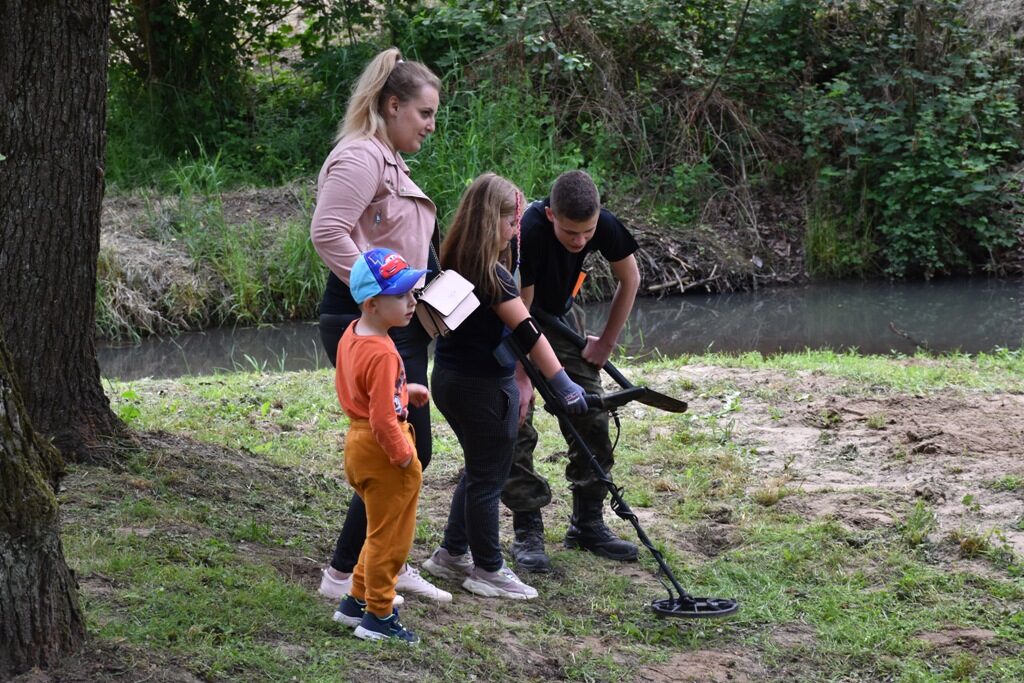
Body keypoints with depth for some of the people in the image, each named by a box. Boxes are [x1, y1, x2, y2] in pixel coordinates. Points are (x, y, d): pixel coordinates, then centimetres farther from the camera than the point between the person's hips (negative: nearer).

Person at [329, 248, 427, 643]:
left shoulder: (351, 335, 3)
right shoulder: (382, 354, -27)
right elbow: (383, 420, -28)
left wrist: (403, 391, 16)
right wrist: (405, 457, -16)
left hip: (358, 443, 10)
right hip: (383, 449, -10)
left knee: (381, 533, 24)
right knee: (390, 538, 5)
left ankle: (356, 602, 32)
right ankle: (378, 617, 15)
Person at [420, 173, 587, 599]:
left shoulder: (455, 263, 7)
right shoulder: (489, 272, -21)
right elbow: (526, 332, -25)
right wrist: (562, 383, -26)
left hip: (450, 381, 9)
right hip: (482, 387, -9)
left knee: (478, 470, 22)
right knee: (489, 477, 4)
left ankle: (452, 553, 32)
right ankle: (487, 570, 15)